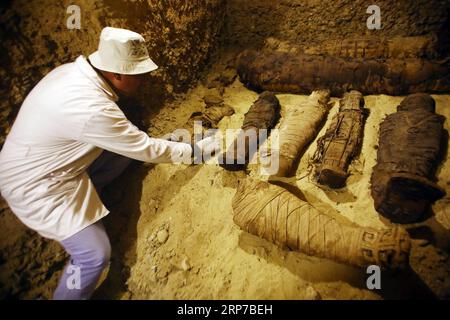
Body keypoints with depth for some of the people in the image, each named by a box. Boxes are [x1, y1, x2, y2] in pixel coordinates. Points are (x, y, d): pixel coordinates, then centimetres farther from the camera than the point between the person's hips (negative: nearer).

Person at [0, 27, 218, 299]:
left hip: (54, 163, 8)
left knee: (125, 148, 5)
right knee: (95, 254, -12)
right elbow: (146, 150, -23)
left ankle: (85, 201, 18)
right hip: (36, 185, -8)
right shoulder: (91, 109, -33)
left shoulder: (76, 70, -7)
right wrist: (195, 150, -11)